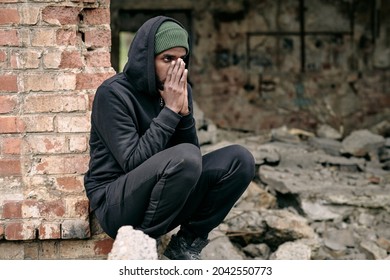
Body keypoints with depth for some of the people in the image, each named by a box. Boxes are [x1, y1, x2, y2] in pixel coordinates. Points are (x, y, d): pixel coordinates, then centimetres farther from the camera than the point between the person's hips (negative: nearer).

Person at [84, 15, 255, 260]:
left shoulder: (180, 90, 4)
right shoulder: (113, 93, -14)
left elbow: (195, 156, 2)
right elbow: (134, 162, -23)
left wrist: (184, 111, -13)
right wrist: (170, 111, -21)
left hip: (166, 198, 7)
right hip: (116, 203, -7)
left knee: (240, 159, -8)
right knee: (184, 157, -33)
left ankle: (188, 243, -1)